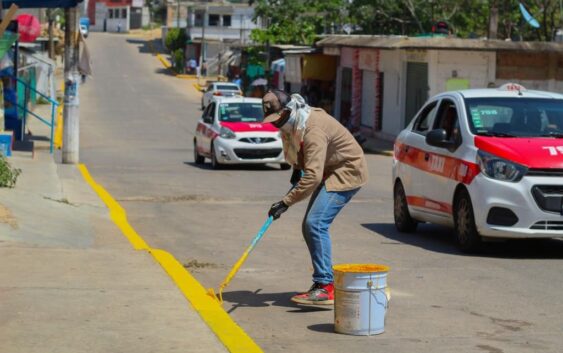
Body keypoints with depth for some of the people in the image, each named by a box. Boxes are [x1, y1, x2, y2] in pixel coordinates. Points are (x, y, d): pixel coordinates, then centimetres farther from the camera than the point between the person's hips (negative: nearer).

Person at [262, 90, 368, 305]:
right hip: (330, 173, 10)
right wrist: (297, 169, 11)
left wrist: (286, 202, -34)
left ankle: (325, 288, -22)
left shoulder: (313, 129, -30)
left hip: (347, 172, -10)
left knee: (316, 224, -22)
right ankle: (324, 282, 14)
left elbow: (313, 176, -35)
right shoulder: (295, 123, 1)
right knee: (309, 227, 6)